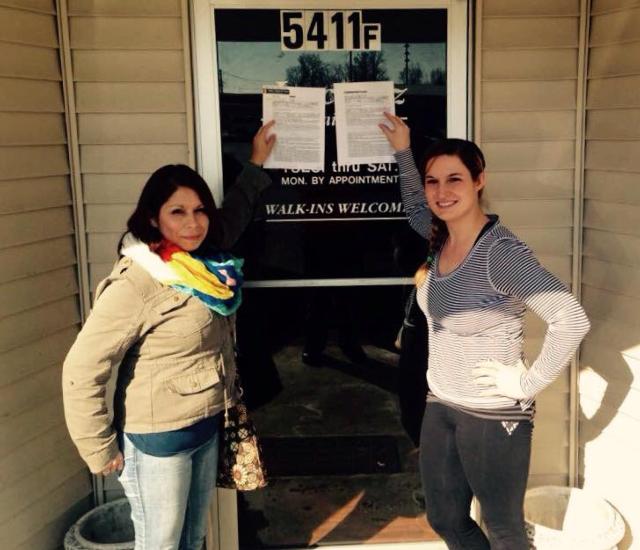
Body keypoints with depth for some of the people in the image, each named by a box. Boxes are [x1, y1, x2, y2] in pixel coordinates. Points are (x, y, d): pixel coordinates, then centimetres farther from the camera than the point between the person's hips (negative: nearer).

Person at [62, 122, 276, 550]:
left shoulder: (204, 262, 0)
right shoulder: (136, 283, -23)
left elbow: (231, 218, 23)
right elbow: (82, 371, -21)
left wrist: (257, 163, 25)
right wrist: (102, 451, -15)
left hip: (208, 427, 7)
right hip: (158, 439, -7)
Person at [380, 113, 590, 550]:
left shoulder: (501, 251, -23)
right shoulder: (443, 237, 1)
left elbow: (572, 321, -30)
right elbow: (415, 209, 25)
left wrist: (528, 384, -22)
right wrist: (403, 152, 19)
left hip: (493, 415, -7)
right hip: (441, 407, 8)